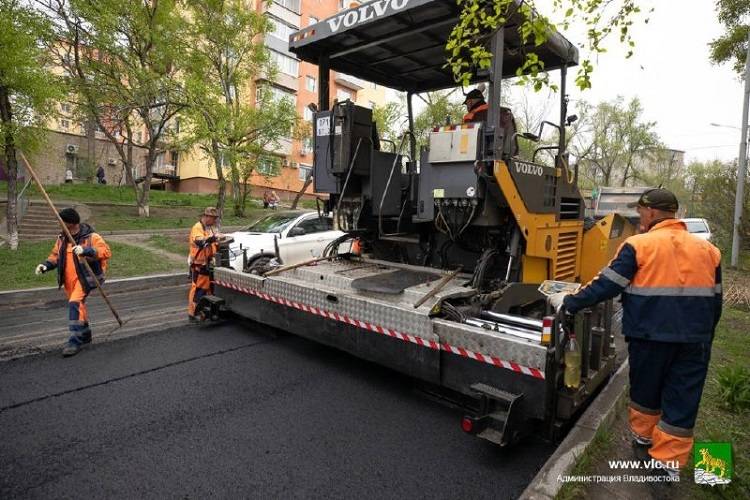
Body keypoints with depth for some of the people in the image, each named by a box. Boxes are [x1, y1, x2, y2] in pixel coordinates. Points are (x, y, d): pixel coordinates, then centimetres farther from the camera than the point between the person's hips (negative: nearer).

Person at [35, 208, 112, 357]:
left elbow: (106, 252, -23)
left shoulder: (91, 237, -12)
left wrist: (86, 250, -36)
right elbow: (55, 255, 18)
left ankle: (75, 340, -14)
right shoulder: (62, 239, 9)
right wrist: (46, 265, -2)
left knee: (75, 304, -20)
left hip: (84, 278, -7)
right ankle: (85, 334, 35)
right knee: (78, 306, 17)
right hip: (69, 279, 7)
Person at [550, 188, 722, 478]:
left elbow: (606, 285, -13)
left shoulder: (639, 245, -8)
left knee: (646, 390, 18)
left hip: (651, 335, -3)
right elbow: (715, 300, 15)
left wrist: (569, 303, -5)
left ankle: (643, 439, 36)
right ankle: (669, 464, 15)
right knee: (682, 402, 9)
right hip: (695, 339, 4)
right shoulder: (708, 249, 9)